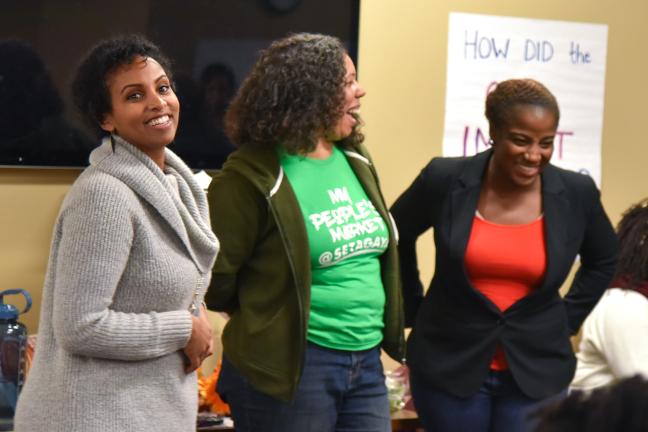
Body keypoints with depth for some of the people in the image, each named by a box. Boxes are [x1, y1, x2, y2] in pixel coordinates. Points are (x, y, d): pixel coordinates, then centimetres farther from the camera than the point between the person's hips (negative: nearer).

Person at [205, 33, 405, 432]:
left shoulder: (357, 161, 9)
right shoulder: (253, 175, -14)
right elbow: (216, 279, -11)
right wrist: (264, 319, 4)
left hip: (366, 362, 7)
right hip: (288, 368, -7)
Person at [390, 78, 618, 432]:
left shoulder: (576, 193, -4)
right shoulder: (446, 179, -8)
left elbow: (602, 260, 16)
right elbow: (396, 237, 9)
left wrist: (567, 321, 10)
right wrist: (413, 310, 8)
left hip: (537, 374, 1)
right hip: (450, 367, 0)